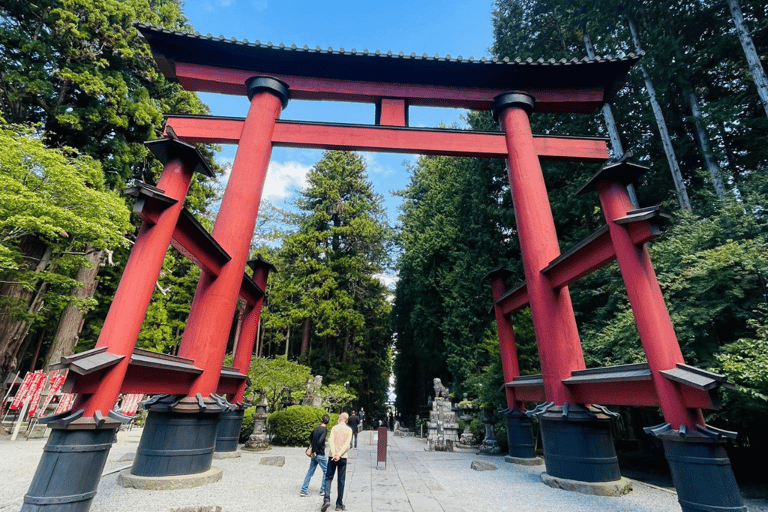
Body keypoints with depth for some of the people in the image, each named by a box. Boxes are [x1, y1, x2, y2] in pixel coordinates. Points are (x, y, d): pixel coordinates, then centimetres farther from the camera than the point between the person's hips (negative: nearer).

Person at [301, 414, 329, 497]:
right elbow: (320, 441, -28)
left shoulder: (316, 428, 7)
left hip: (314, 454, 7)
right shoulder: (324, 430, -18)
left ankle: (304, 490, 16)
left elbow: (311, 438, 22)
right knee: (326, 471, 9)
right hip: (320, 455, -7)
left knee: (310, 471, 14)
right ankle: (323, 490, 15)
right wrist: (316, 451, -17)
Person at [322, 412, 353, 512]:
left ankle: (326, 499, -5)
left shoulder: (334, 428, 1)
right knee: (341, 480, 10)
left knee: (328, 478, 10)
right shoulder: (349, 430, 2)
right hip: (343, 458, 1)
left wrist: (334, 454, -18)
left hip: (332, 457, -1)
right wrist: (339, 454, -14)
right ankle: (339, 504, 14)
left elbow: (331, 441, -11)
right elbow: (347, 444, -9)